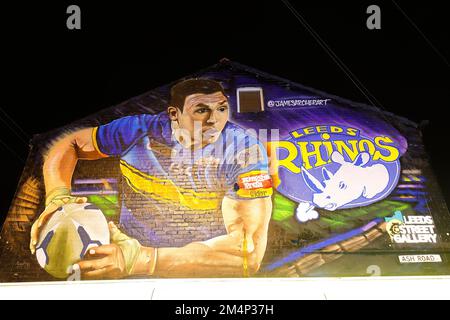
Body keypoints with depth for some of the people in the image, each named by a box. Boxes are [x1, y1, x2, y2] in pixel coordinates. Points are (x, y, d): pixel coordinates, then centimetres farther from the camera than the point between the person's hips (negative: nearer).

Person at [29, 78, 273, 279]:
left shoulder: (246, 151, -15)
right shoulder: (139, 130, -8)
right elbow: (70, 145, 7)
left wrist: (143, 259, -33)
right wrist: (57, 198, -15)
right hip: (134, 280, 2)